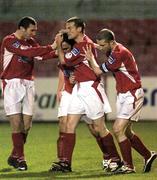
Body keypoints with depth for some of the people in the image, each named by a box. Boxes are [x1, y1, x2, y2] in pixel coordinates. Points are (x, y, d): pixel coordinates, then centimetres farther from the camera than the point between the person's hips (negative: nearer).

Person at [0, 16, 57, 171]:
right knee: (17, 123, -10)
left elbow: (41, 55, 0)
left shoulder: (30, 41, 15)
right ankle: (20, 158, -4)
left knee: (26, 125, 2)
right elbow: (28, 52, -21)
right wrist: (50, 47, -22)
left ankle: (14, 157, 16)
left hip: (28, 84, 6)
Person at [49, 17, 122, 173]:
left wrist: (59, 45, 1)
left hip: (90, 88, -9)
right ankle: (65, 163, -3)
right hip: (79, 88, 9)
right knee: (69, 125, -1)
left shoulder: (85, 44, -17)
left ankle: (115, 159, 11)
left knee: (99, 128, -2)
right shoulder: (78, 43, 13)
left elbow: (64, 60, -12)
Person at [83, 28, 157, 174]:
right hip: (122, 95, 10)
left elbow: (98, 71, -16)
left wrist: (90, 58, 0)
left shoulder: (120, 54, -23)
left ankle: (128, 166, -7)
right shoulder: (112, 51, 5)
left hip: (132, 95, -10)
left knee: (118, 129, -15)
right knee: (126, 132, 13)